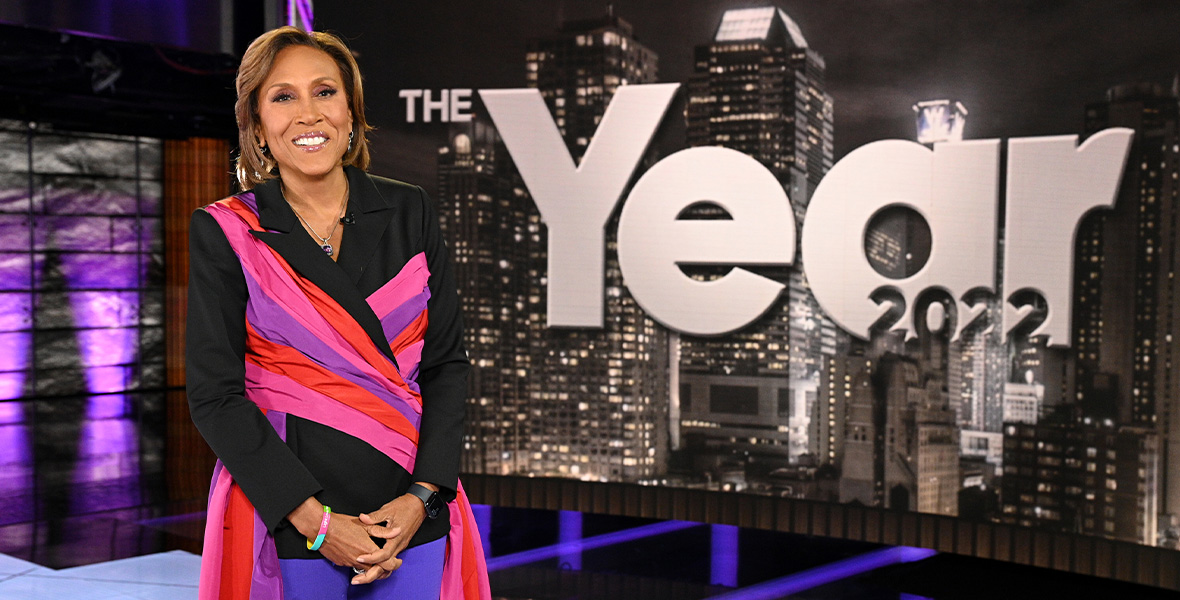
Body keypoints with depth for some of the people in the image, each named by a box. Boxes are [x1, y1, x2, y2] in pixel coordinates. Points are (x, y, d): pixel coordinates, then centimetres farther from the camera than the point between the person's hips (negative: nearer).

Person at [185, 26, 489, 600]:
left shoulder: (409, 213, 3)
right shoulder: (223, 233, -4)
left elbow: (446, 362, 3)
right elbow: (214, 395, -7)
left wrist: (421, 495, -9)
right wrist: (314, 519, -13)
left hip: (408, 512, 2)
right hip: (284, 522, -2)